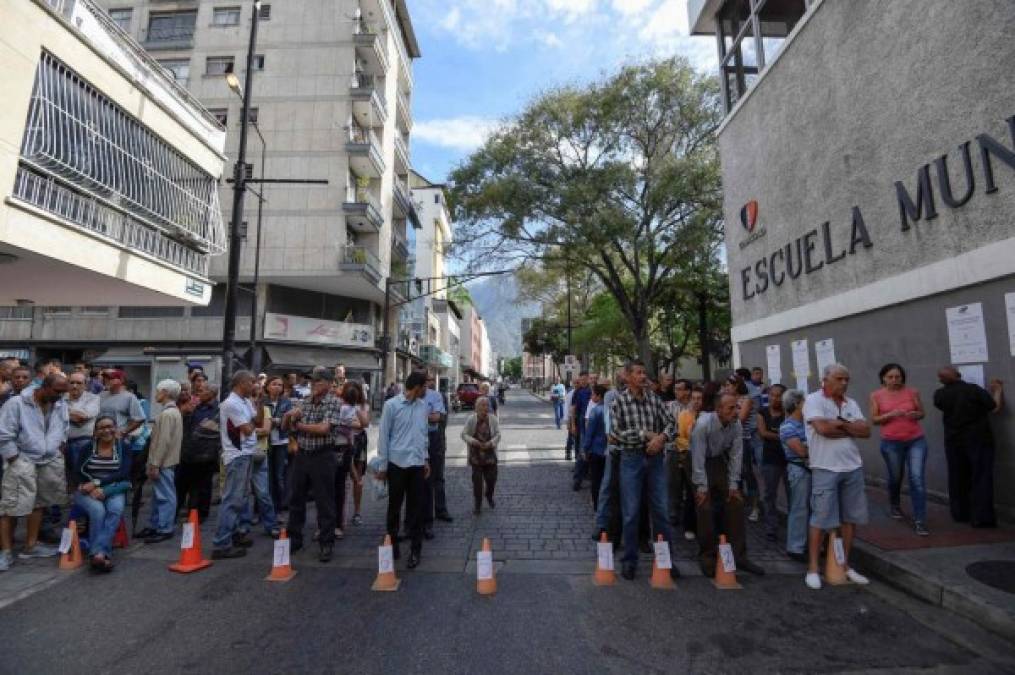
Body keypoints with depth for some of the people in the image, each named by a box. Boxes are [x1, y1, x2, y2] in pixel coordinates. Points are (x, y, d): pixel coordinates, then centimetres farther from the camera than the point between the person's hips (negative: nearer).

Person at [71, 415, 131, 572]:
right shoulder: (87, 448, 5)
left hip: (113, 490, 0)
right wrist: (93, 489, -18)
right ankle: (102, 553, -26)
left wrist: (97, 483, -18)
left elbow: (123, 474, -7)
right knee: (98, 510, -31)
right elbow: (76, 474, -2)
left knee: (116, 509, -32)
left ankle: (98, 552, -32)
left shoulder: (124, 448, 4)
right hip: (88, 491, 0)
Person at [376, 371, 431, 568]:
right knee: (394, 506, 11)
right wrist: (382, 465, -4)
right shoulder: (392, 405, -7)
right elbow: (383, 436, -4)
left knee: (416, 507, 6)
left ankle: (415, 549, 16)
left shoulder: (424, 406, 6)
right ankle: (392, 543, 30)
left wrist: (426, 458, 13)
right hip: (397, 463, -3)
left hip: (417, 463, 3)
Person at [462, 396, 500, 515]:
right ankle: (477, 504, 17)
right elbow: (464, 434, -4)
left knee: (492, 478, 8)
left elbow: (498, 435, -4)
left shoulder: (493, 419, -2)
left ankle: (489, 496, 39)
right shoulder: (471, 419, -6)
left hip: (490, 454, 2)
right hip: (476, 455, -2)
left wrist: (490, 443, -21)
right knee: (477, 480, 0)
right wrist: (474, 441, -21)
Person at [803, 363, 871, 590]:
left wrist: (840, 423, -11)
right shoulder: (814, 400, -8)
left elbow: (866, 431, 2)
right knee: (820, 519, -1)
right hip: (825, 468, -6)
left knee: (851, 518, 13)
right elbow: (822, 428, -21)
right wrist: (851, 428, -6)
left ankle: (845, 565, 28)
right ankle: (813, 568, 10)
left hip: (853, 467, 6)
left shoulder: (851, 403, 11)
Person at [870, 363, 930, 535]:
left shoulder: (912, 392, 0)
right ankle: (895, 506, 43)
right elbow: (874, 419, -2)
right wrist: (890, 414, -18)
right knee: (895, 477, 16)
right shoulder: (876, 395, -3)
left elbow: (921, 412, 10)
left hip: (916, 440, 0)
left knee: (917, 479, -7)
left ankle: (920, 521, -1)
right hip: (891, 443, 0)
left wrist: (915, 414, -12)